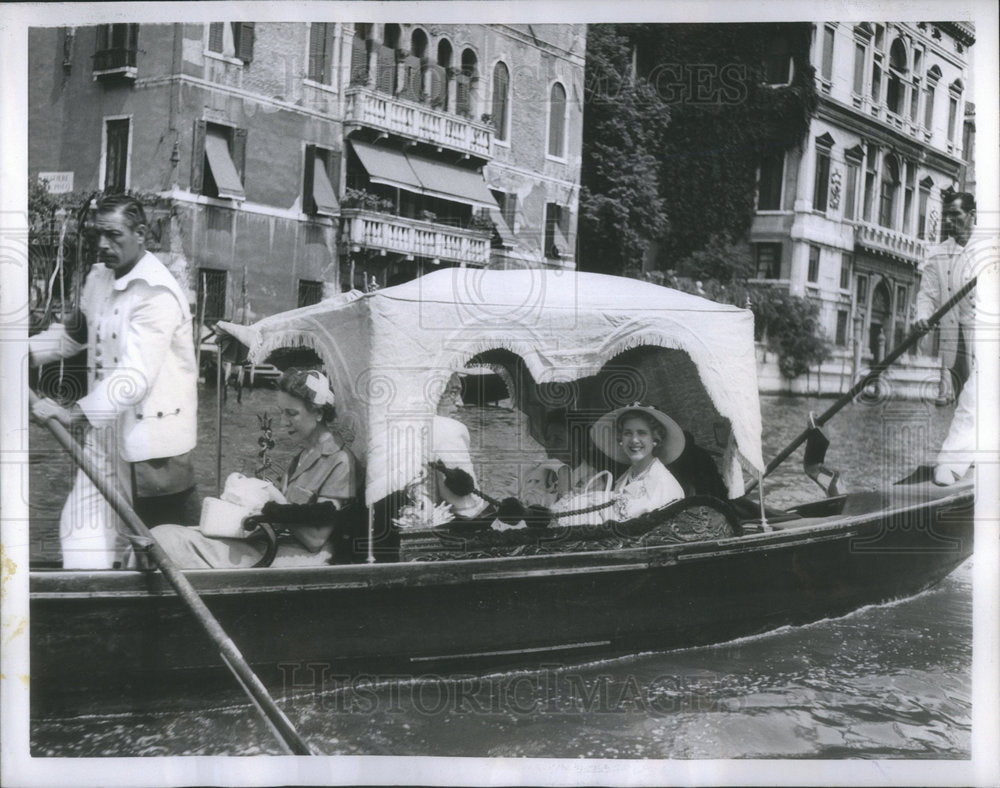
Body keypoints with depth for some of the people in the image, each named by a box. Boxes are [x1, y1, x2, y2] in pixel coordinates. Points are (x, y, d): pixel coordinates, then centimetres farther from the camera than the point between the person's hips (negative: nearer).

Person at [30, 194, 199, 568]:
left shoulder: (156, 294, -20)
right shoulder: (98, 278, 8)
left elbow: (135, 376, -30)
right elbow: (75, 332, 26)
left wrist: (75, 415, -37)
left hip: (151, 436, -9)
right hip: (106, 429, 9)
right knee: (86, 531, 11)